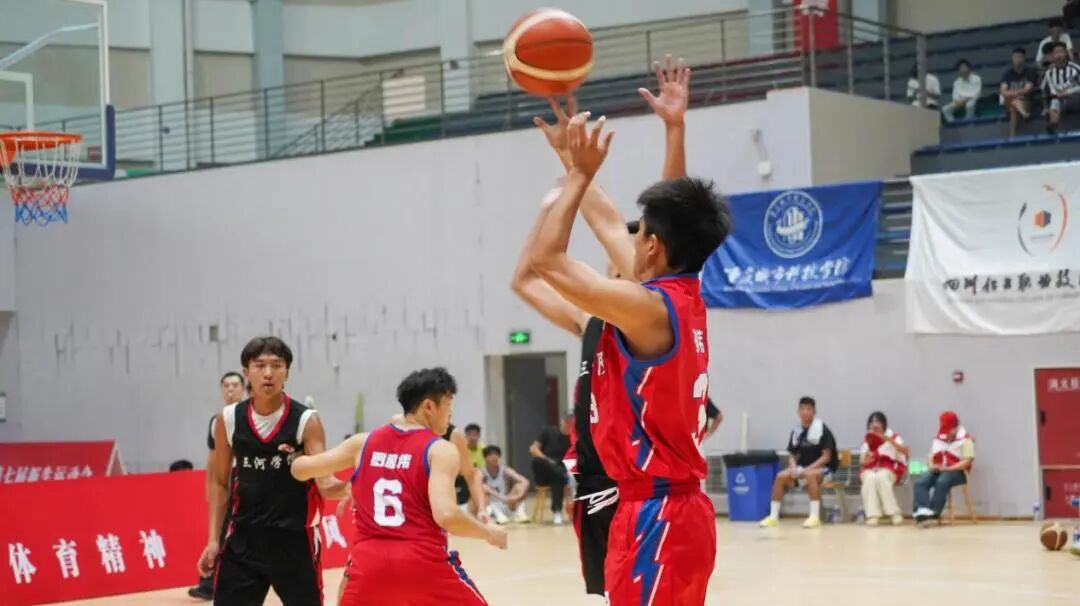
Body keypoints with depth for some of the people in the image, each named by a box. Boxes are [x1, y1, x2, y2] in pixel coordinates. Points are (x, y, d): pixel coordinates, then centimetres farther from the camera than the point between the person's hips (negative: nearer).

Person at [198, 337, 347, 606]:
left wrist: (349, 487, -40)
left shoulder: (306, 421, -9)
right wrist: (213, 539, 4)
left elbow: (325, 484, -17)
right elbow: (220, 483, 10)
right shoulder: (228, 420, 0)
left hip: (294, 539, -3)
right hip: (244, 538, 3)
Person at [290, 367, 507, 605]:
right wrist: (489, 532, 1)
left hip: (370, 561, 3)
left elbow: (300, 469, 17)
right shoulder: (440, 450, -2)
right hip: (423, 561, -3)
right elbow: (446, 515, -15)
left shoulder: (364, 442, 12)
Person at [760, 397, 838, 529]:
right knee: (781, 476, -17)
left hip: (823, 468, -6)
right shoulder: (796, 431, 6)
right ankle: (773, 517, -13)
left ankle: (815, 517, -38)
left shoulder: (823, 430, -12)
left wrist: (808, 468, -24)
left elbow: (826, 457, -15)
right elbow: (792, 456, 10)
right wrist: (794, 468, -12)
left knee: (810, 475, -39)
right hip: (803, 469, 6)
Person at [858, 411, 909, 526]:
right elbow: (862, 462, 7)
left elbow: (906, 451, -14)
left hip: (889, 469, -2)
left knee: (881, 478, -37)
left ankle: (894, 513, -31)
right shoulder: (867, 440, 13)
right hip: (870, 469, 2)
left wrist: (888, 439, -25)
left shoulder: (893, 436, 4)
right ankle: (873, 515, -40)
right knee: (870, 479, -35)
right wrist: (866, 460, -20)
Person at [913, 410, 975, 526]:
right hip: (938, 470, 6)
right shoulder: (938, 439, 19)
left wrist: (947, 468, -20)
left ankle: (933, 513, -39)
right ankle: (923, 511, -44)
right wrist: (932, 466, -4)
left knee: (942, 482, -39)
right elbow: (932, 457, 21)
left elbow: (967, 462, -11)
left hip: (957, 471, -6)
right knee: (920, 482, -25)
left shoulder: (965, 440, -2)